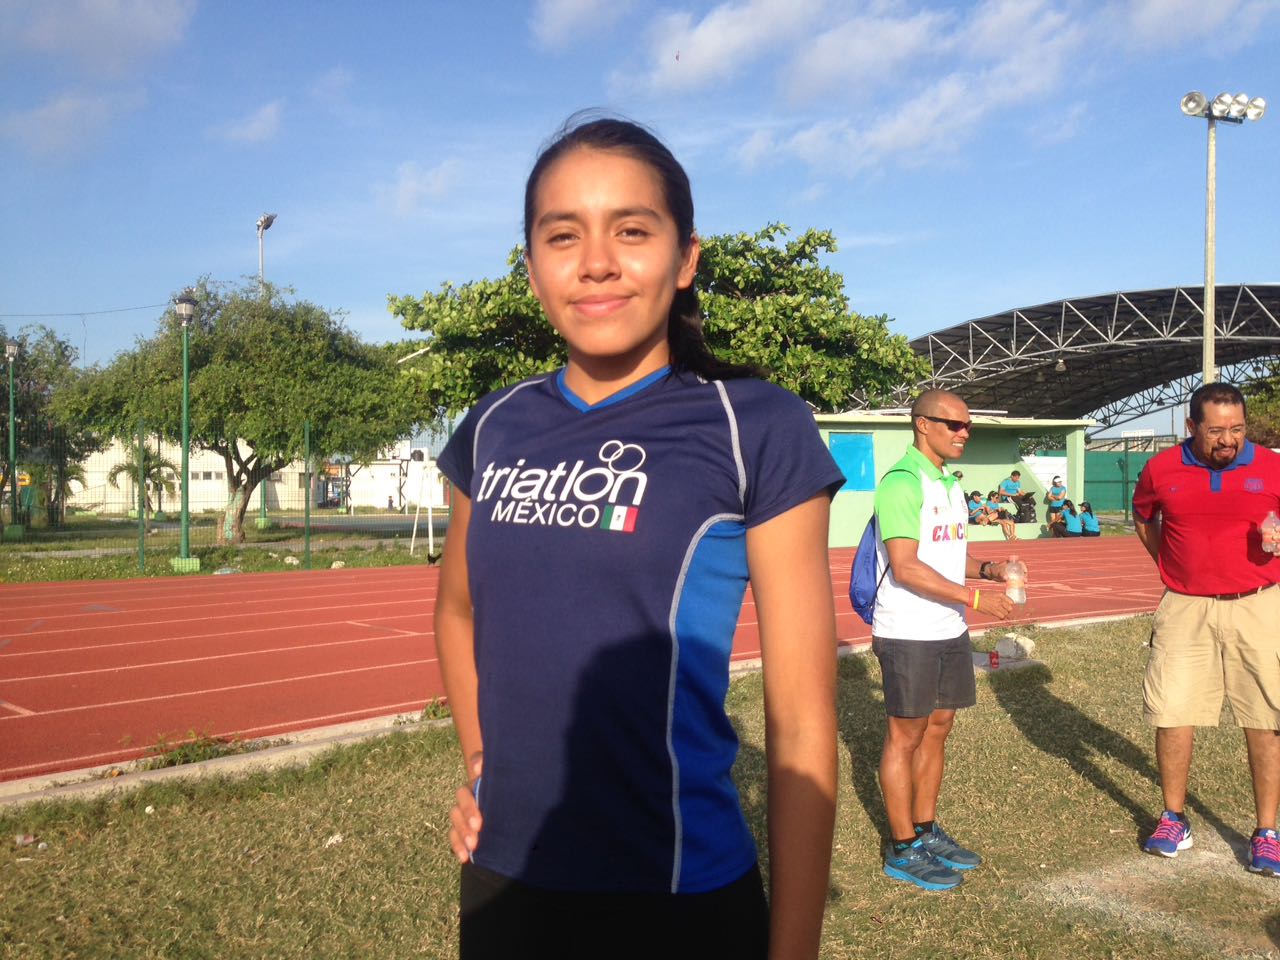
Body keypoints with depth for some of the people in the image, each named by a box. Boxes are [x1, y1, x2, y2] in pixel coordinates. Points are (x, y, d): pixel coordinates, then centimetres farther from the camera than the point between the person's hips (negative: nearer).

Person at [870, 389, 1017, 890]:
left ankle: (926, 830, 29)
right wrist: (975, 597, -22)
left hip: (949, 629, 9)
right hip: (908, 633, -9)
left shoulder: (949, 482, 14)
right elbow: (906, 568, -22)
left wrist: (988, 568, 3)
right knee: (906, 735, 2)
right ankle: (903, 848, 13)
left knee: (938, 726, 15)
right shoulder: (902, 481, -16)